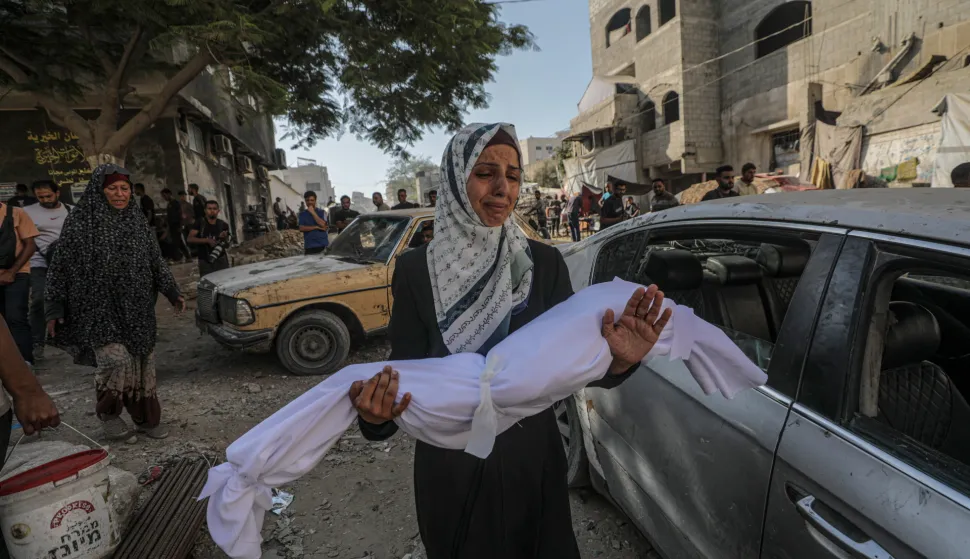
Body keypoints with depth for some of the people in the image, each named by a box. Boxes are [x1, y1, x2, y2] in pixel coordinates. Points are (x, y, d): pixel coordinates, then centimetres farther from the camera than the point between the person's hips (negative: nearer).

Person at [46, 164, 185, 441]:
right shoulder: (80, 223, -5)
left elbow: (157, 261, 10)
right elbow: (60, 268, -1)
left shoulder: (137, 222, 6)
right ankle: (107, 411, 13)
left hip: (137, 308, 4)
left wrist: (172, 292, 3)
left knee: (142, 361, 6)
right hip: (99, 307, -4)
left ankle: (146, 418, 20)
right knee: (116, 359, -15)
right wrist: (54, 309, -4)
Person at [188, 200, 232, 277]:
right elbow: (190, 239, -12)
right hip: (205, 262, -1)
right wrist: (207, 240, -21)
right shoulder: (199, 224, 0)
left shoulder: (223, 225, 5)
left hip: (221, 260, 1)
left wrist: (224, 238, -12)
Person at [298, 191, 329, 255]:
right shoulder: (302, 214, 10)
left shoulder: (322, 212, 7)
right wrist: (317, 227, -7)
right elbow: (301, 228, -1)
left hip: (323, 245, -1)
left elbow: (323, 224, -9)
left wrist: (313, 213, -7)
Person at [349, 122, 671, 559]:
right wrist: (378, 414, -30)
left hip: (532, 459, 1)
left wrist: (613, 361, -27)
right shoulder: (416, 269, -11)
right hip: (450, 467, -1)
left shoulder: (544, 263, -8)